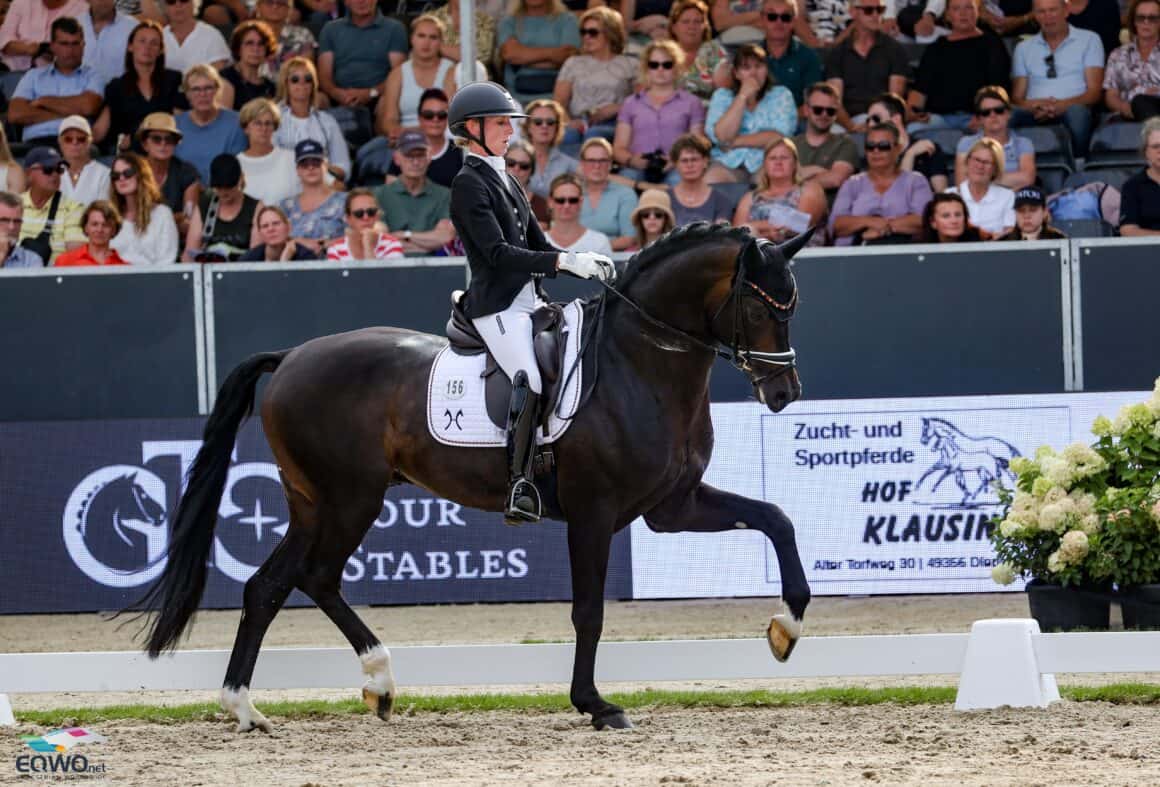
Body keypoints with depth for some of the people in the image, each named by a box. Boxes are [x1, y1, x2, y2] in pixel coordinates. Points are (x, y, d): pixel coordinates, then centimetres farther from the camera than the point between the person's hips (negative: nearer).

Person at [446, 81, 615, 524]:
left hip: (528, 301, 10)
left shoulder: (504, 180, 20)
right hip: (497, 307, -10)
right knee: (530, 381, -27)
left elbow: (536, 245, 21)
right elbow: (498, 252, -17)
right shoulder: (469, 184, -8)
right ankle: (518, 490, -30)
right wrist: (564, 262, -24)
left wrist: (586, 266, 4)